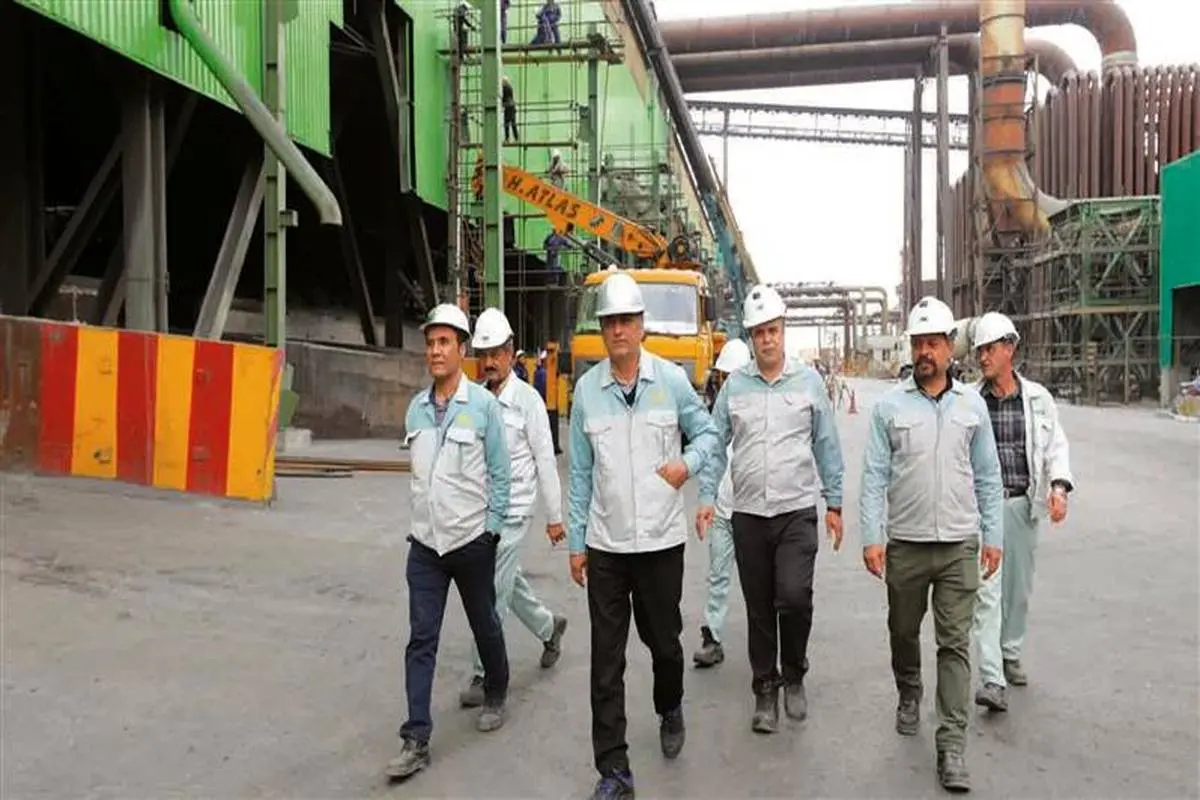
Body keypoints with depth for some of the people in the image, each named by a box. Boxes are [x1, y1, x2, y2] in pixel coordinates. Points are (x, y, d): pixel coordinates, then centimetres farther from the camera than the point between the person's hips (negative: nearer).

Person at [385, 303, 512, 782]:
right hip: (424, 544, 3)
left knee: (484, 626, 15)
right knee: (421, 640, 1)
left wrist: (490, 529, -7)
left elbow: (499, 474, -6)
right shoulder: (416, 408, 4)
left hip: (471, 542, -3)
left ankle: (495, 696, 39)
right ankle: (416, 740, 5)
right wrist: (427, 517, 14)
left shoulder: (483, 405, -9)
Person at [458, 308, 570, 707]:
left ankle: (485, 675, 11)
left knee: (493, 593, -3)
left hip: (512, 512, -5)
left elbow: (545, 461, -6)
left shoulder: (527, 399, -8)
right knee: (507, 582, 18)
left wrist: (554, 517, -4)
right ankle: (548, 626, 42)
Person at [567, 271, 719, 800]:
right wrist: (575, 542, 4)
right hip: (605, 544, 1)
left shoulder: (671, 379, -4)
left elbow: (706, 431, 8)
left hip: (661, 539, 0)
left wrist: (687, 463, -14)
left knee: (663, 640, 15)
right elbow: (580, 472, 3)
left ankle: (670, 711, 48)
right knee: (606, 660, 3)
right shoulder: (587, 388, 0)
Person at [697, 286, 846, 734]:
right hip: (748, 514, 2)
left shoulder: (808, 381, 2)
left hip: (797, 511, -1)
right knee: (759, 608, 9)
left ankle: (794, 675, 14)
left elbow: (827, 445, 6)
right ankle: (765, 690, 25)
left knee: (794, 597, -14)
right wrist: (706, 498, -3)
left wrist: (834, 503, 5)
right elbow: (715, 444, 6)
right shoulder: (734, 386, 5)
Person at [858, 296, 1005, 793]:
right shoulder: (890, 406, -2)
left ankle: (952, 746, 6)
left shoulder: (972, 405, 4)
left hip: (960, 546, 0)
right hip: (905, 543, 0)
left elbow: (988, 477, 9)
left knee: (955, 644, 0)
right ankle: (909, 696, 43)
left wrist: (994, 536, 5)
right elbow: (874, 477, -4)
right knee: (904, 631, 16)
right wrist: (871, 536, -9)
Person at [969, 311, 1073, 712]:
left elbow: (1056, 445, 6)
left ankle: (1010, 655, 35)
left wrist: (1059, 487, -9)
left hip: (1023, 504, 3)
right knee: (987, 591, -8)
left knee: (1019, 587, 15)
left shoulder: (1037, 397, 3)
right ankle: (992, 679, -8)